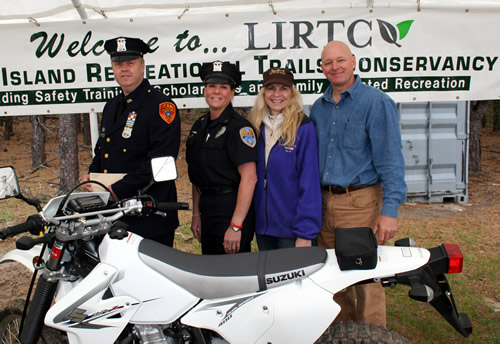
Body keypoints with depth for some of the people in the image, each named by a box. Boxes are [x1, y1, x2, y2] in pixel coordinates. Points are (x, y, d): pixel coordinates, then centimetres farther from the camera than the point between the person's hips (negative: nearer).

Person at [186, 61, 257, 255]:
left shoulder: (238, 127, -12)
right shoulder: (199, 126, 12)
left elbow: (249, 177, -19)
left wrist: (236, 226, -22)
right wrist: (196, 215, 13)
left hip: (231, 208, -8)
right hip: (207, 209, 8)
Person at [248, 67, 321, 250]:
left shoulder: (303, 128, -11)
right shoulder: (256, 127, 3)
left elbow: (310, 183, -13)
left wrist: (306, 233, -17)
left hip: (292, 228, -4)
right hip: (262, 224, 5)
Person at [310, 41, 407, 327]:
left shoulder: (376, 102, -5)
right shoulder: (319, 107, 14)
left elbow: (390, 158, -10)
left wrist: (390, 210, -16)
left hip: (361, 203, -6)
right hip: (324, 203, 6)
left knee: (366, 281, -1)